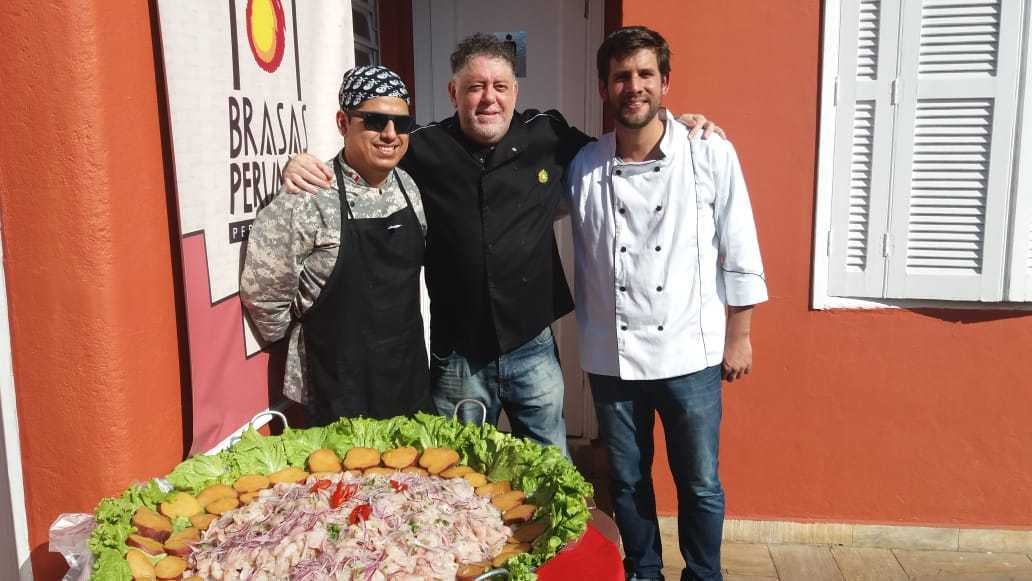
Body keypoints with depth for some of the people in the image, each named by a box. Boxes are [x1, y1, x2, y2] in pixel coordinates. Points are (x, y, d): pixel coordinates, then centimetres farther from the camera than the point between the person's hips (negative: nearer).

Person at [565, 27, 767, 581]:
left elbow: (739, 253, -1)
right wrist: (587, 338, 11)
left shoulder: (711, 154, -6)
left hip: (690, 354, -2)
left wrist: (738, 336, 0)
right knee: (626, 481, 17)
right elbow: (582, 262, 8)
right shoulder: (584, 166, 0)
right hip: (611, 357, 2)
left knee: (700, 485, 11)